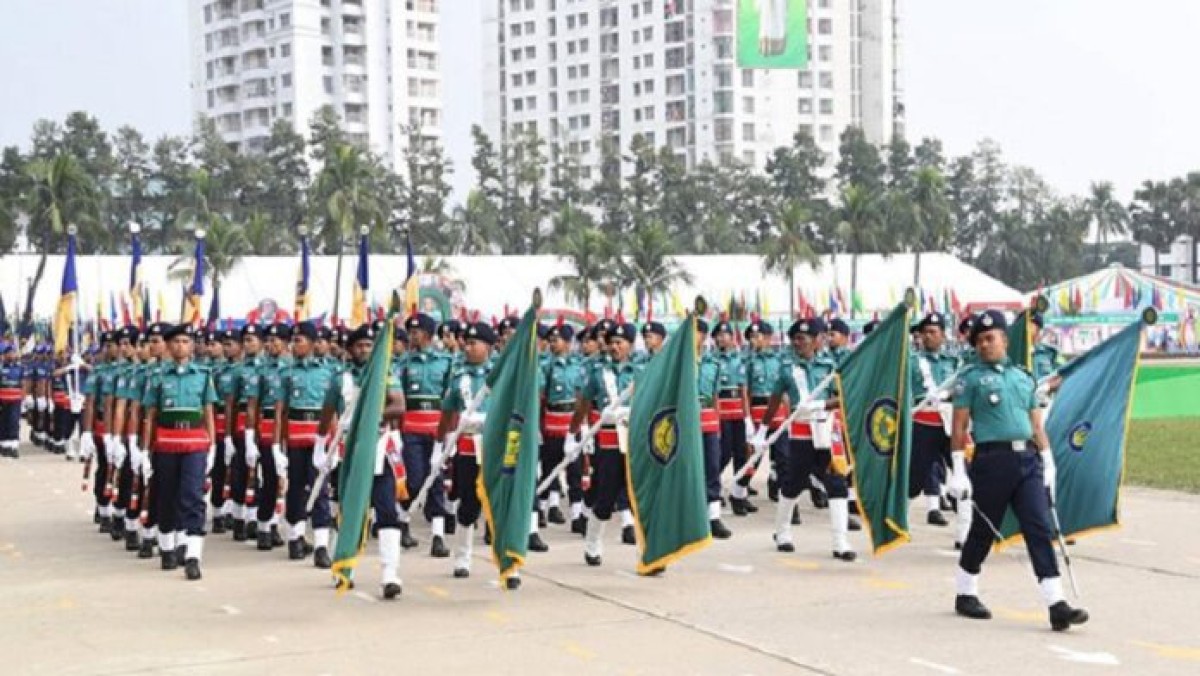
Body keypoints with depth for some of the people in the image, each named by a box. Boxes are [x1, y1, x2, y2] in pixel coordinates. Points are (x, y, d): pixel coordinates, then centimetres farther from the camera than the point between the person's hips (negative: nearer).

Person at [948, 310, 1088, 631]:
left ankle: (1056, 605, -11)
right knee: (984, 530, 5)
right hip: (992, 459, -4)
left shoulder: (1024, 377, 18)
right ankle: (965, 595, 23)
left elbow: (1036, 425, 19)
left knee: (1039, 527, -5)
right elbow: (959, 427, -1)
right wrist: (959, 471, -7)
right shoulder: (971, 378, 4)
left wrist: (1048, 464, 13)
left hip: (1028, 460, 4)